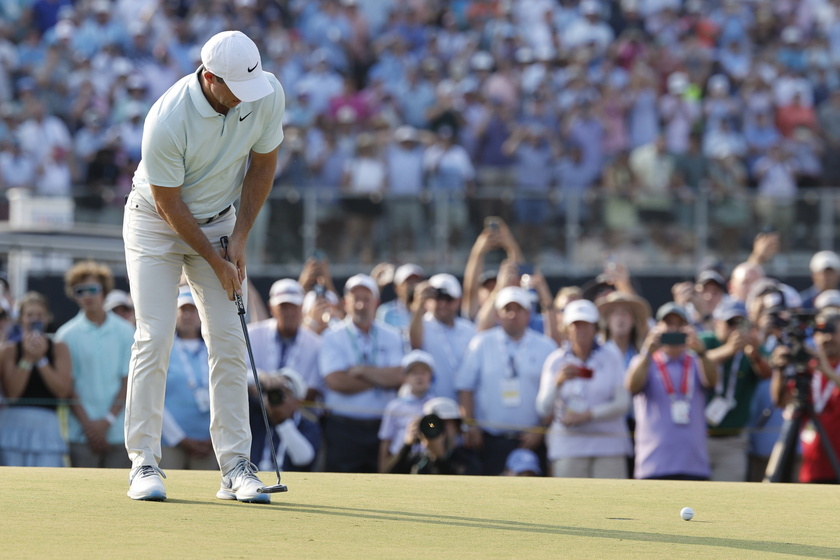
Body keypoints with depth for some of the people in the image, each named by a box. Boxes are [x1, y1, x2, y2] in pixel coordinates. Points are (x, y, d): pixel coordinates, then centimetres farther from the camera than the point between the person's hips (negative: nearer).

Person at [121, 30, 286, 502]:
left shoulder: (268, 94, -18)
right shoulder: (167, 121, -32)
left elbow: (262, 164, -3)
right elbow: (169, 203, -20)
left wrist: (239, 238, -6)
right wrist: (215, 261, -14)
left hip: (219, 221, 4)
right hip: (157, 221, -4)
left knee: (229, 340, -3)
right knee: (155, 337, -12)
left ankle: (236, 467, -2)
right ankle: (144, 464, -5)